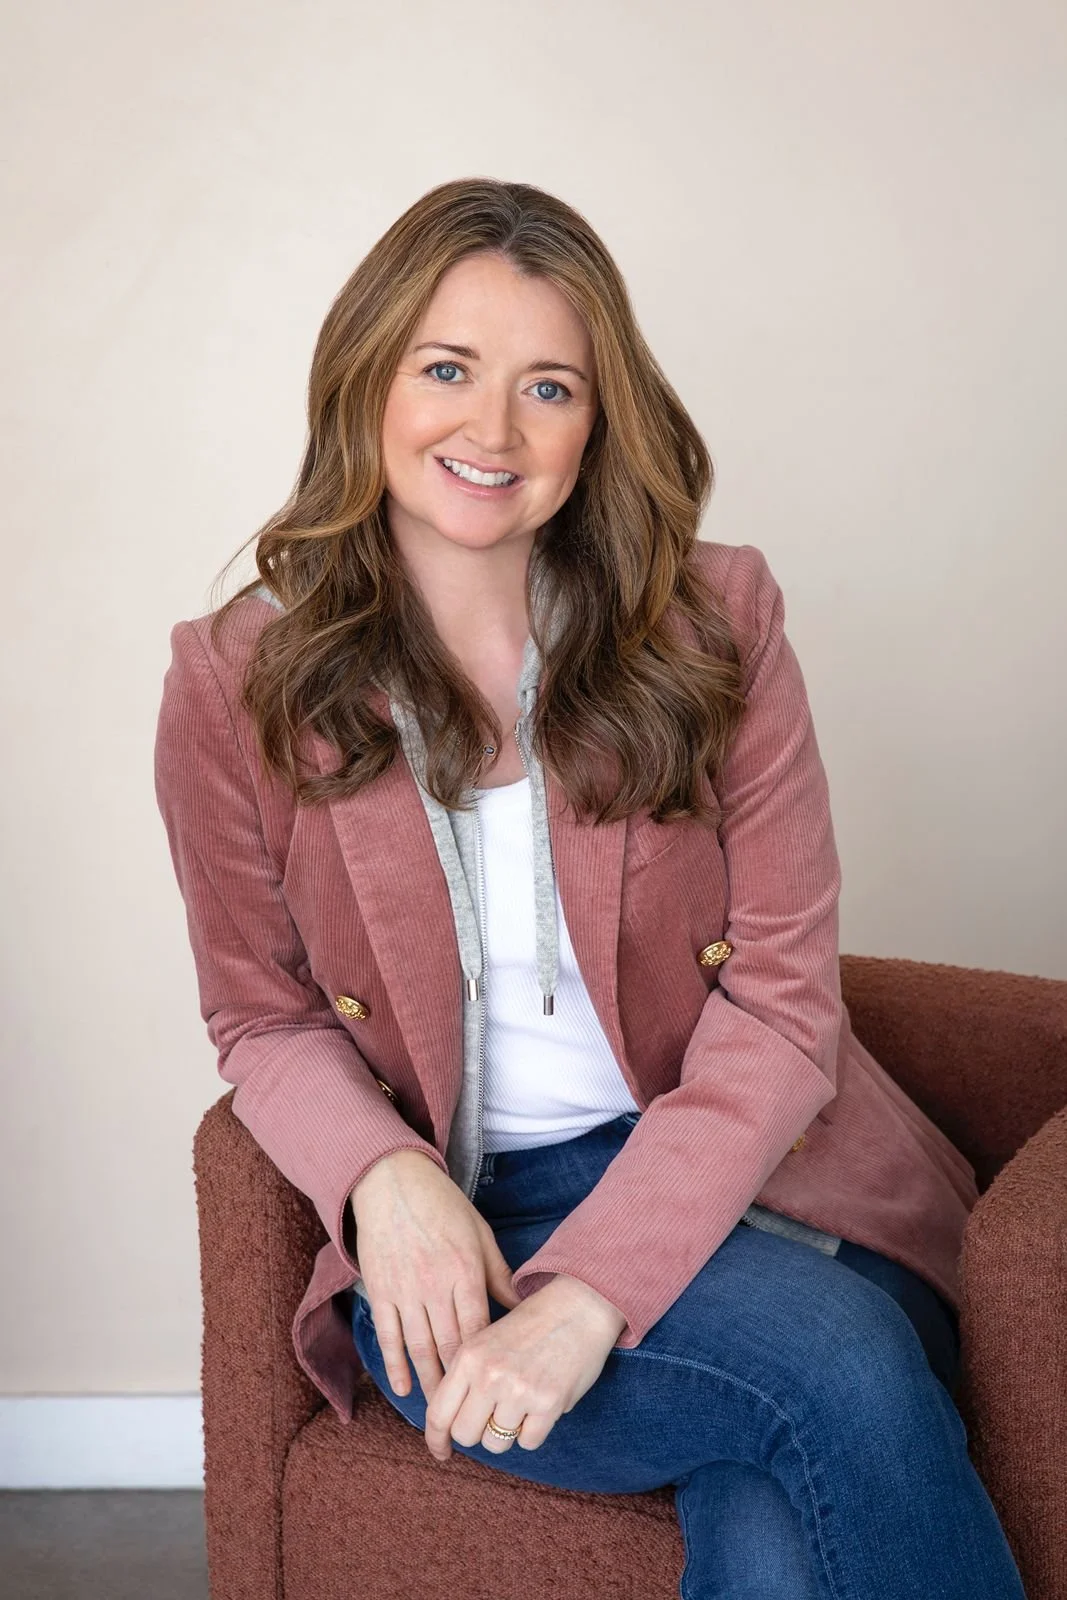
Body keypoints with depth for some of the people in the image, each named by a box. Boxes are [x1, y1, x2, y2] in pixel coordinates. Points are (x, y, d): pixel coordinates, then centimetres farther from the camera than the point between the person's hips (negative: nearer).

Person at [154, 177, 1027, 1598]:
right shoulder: (236, 684, 0)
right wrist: (387, 1177, -15)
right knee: (841, 1368, -28)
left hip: (727, 1171, 1)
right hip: (452, 1228, 0)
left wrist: (591, 1291, -18)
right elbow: (264, 1018, 8)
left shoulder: (714, 626, -2)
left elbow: (781, 1001, -6)